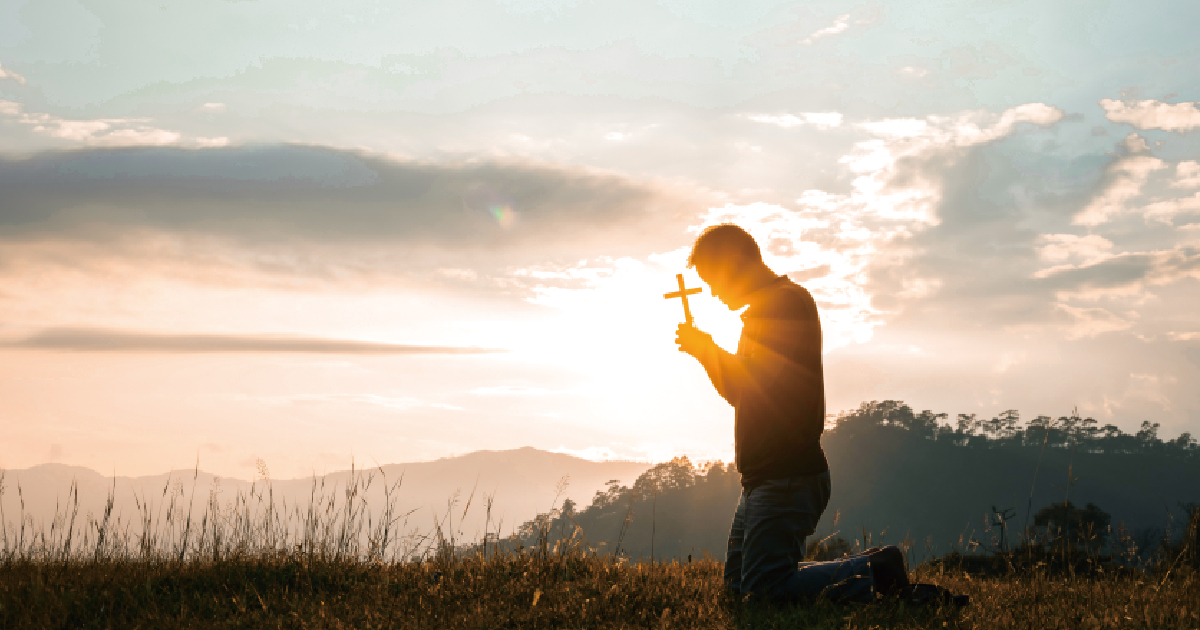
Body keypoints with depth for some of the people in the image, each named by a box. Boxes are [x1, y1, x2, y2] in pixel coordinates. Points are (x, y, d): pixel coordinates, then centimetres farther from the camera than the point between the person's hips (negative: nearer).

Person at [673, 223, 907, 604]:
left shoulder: (790, 302, -11)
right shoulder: (767, 307, 23)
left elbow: (761, 386, -20)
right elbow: (743, 395, 27)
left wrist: (707, 350, -6)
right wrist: (707, 352, 11)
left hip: (786, 477, -11)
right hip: (765, 476, 11)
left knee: (763, 590, -16)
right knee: (737, 584, 10)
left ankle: (876, 573, -6)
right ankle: (874, 569, 11)